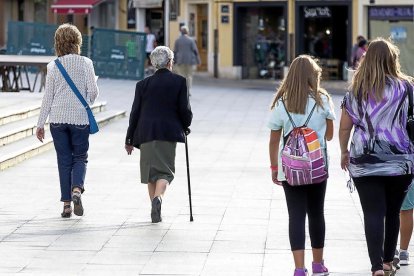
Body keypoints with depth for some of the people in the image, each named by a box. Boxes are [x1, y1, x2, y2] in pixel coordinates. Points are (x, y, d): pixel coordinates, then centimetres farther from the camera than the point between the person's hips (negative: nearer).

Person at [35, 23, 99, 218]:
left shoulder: (53, 66, -2)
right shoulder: (85, 63, -5)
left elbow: (48, 97, 1)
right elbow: (93, 91, -7)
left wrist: (40, 123, 7)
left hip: (58, 118, 1)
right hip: (80, 117, -1)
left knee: (64, 160, 8)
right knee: (80, 157, 11)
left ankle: (66, 204, 6)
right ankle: (77, 189, -17)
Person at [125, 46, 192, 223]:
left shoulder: (143, 84, 6)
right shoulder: (179, 82, 1)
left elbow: (135, 113, 7)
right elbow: (185, 110, -2)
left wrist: (129, 140, 12)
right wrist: (185, 126, 19)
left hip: (146, 133, 2)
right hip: (169, 132, -2)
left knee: (151, 170, 11)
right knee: (165, 169, -1)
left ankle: (155, 211, 13)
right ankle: (158, 197, -29)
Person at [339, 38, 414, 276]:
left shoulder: (356, 91, 3)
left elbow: (345, 127, 7)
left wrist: (344, 152, 21)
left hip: (364, 162, 0)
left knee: (373, 214, -3)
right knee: (392, 212, 15)